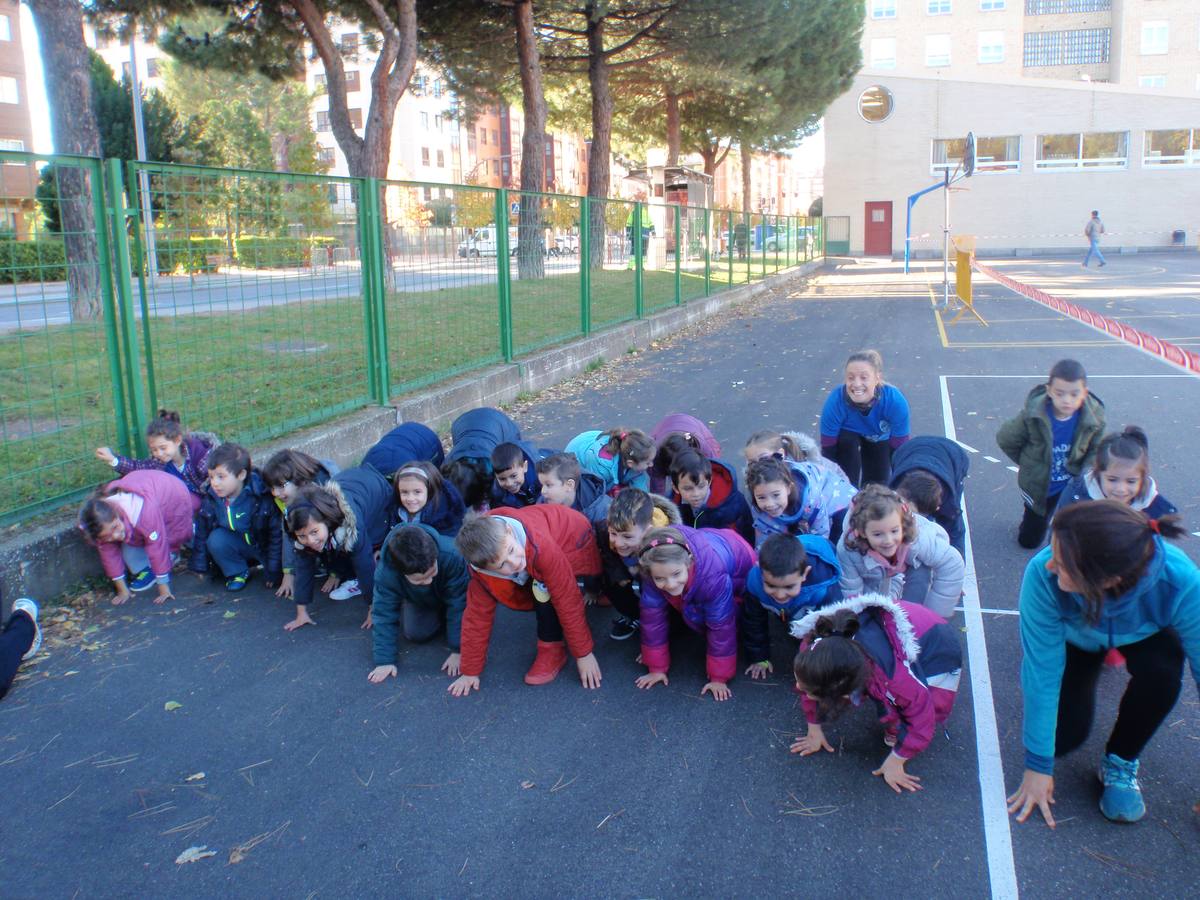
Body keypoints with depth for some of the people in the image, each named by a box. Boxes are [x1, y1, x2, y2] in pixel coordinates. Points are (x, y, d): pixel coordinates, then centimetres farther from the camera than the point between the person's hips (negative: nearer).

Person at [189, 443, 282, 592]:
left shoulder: (263, 496, -26)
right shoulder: (211, 499, -13)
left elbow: (277, 533, -20)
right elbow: (202, 533, 1)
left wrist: (272, 571, -17)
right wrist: (200, 566, 5)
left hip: (266, 545, -3)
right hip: (241, 546, 4)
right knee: (215, 539, -25)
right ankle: (238, 573, -3)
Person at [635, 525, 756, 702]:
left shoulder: (712, 575, -46)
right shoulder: (656, 568, -34)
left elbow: (721, 626, -34)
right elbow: (653, 615, -23)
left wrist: (719, 678, -25)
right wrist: (657, 668, -16)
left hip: (738, 568, -3)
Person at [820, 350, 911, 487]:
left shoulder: (895, 400, -39)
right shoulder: (836, 401, -40)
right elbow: (828, 450, -30)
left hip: (881, 438, 1)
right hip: (848, 437, -1)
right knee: (847, 443, -32)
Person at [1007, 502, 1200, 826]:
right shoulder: (1042, 575, -41)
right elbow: (1042, 674, -30)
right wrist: (1038, 765, -22)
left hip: (1143, 634, 0)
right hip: (1071, 637, 0)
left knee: (1161, 671, -31)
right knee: (1064, 736, -11)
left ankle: (1120, 761, -3)